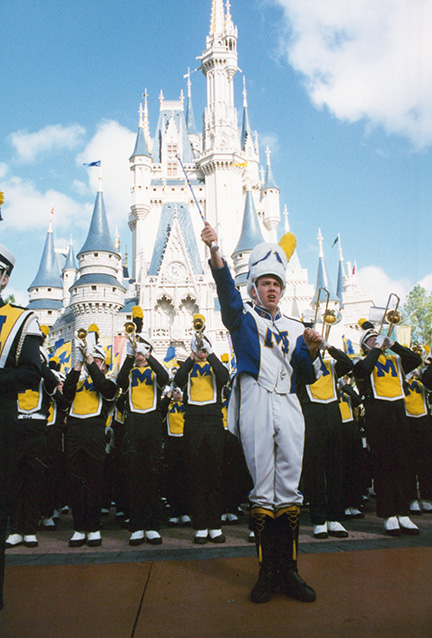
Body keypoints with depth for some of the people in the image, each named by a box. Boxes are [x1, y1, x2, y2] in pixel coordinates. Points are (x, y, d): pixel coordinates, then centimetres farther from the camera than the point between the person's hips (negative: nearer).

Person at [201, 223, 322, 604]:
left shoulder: (296, 329, 21)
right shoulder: (244, 318, 12)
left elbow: (307, 377, 16)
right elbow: (227, 291, -9)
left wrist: (312, 351, -4)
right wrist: (215, 251, -25)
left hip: (289, 408, 3)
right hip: (256, 407, -3)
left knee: (289, 490, 3)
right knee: (263, 490, 0)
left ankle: (289, 572, 12)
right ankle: (268, 572, 10)